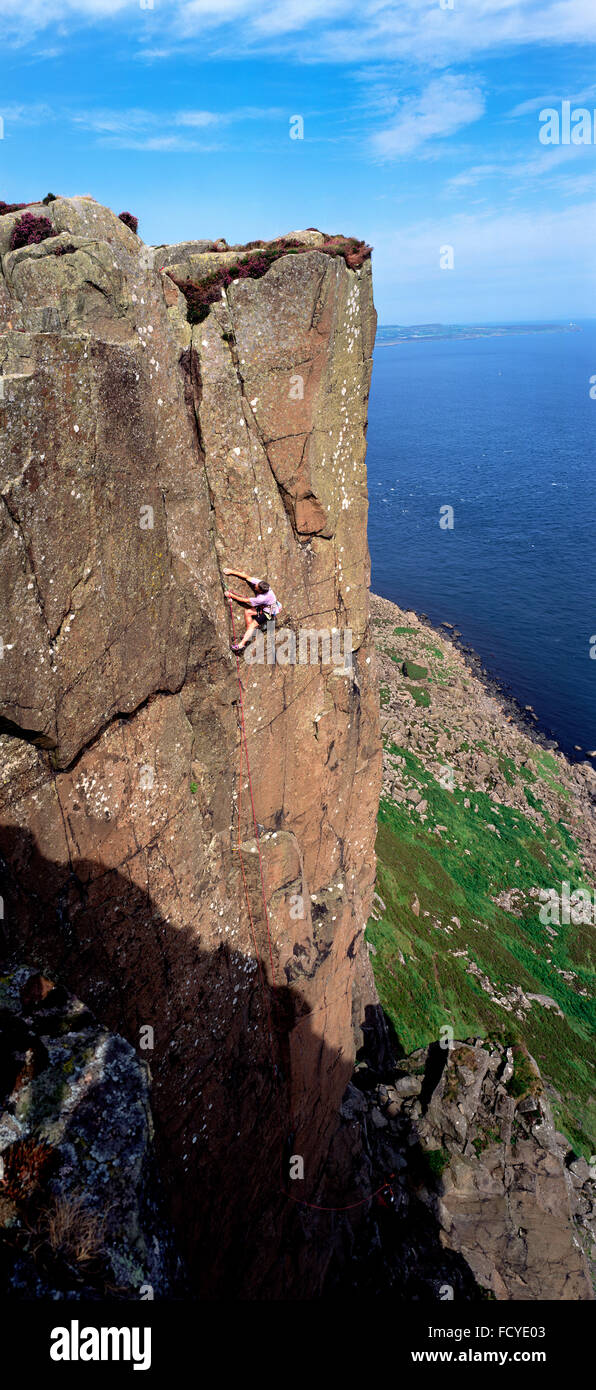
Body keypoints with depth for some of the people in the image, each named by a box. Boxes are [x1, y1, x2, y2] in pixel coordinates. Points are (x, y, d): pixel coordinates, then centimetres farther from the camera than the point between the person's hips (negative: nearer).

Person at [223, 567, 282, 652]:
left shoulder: (262, 598, -36)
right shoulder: (259, 583, -19)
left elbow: (245, 600, -27)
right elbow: (247, 577, -8)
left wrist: (231, 595, -20)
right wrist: (232, 572, -8)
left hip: (269, 612, -9)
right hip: (263, 607, 9)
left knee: (253, 625, -16)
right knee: (247, 611, -6)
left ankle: (241, 645, -18)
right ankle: (248, 634, 2)